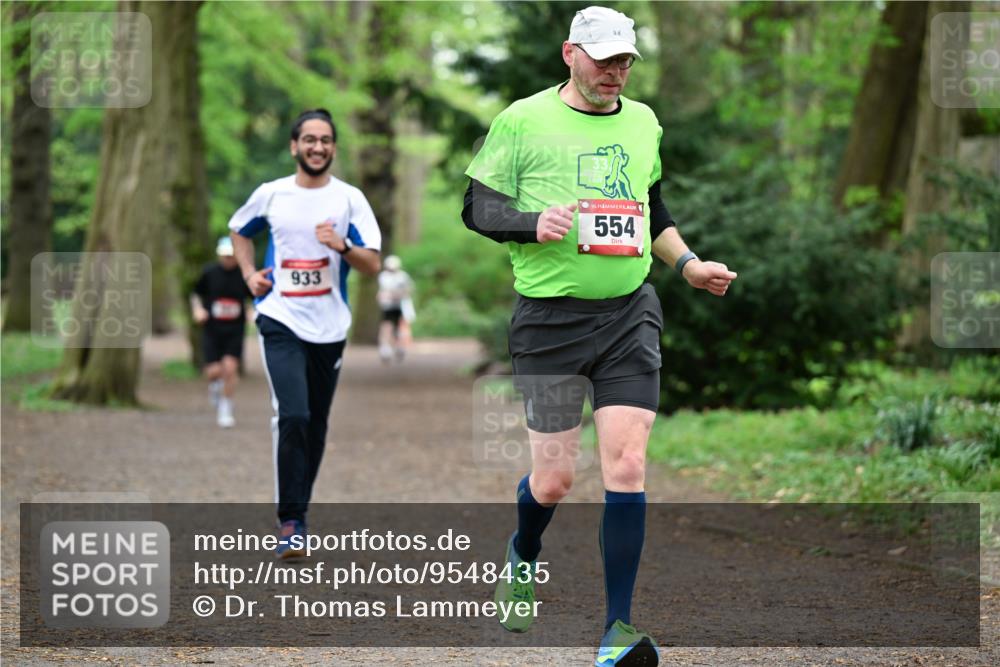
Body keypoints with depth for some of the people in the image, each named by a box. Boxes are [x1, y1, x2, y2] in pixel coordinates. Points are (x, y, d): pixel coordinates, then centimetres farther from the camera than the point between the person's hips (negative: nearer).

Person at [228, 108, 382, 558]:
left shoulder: (349, 199, 0)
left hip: (329, 327, 2)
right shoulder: (271, 195, 2)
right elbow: (239, 230, 22)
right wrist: (249, 273, 8)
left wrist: (342, 245, -22)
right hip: (281, 322, -2)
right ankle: (290, 521, -15)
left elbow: (373, 265, -4)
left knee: (316, 425, 10)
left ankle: (299, 508, 28)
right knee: (292, 416, -18)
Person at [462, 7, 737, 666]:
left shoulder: (643, 122, 12)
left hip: (629, 313, 3)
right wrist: (534, 223, -20)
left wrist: (689, 263, 12)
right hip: (549, 318, -3)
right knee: (554, 479, 2)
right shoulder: (522, 120, -3)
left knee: (627, 465, -11)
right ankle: (523, 557, 39)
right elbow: (477, 207, -2)